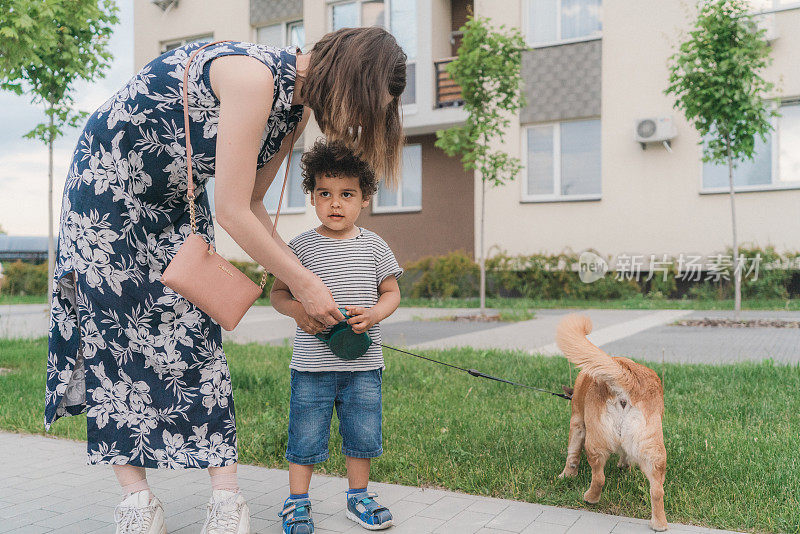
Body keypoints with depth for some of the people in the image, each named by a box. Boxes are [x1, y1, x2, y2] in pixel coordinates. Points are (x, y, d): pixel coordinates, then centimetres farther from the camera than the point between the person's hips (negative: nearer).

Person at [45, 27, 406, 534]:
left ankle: (226, 493, -3)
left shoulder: (298, 103, -6)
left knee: (196, 326, -3)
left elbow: (252, 204, 0)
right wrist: (303, 282, -21)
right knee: (117, 327, -5)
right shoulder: (256, 75, -33)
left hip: (179, 198, 7)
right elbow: (233, 213, -32)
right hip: (108, 183, -7)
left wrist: (296, 277, -6)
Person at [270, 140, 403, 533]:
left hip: (363, 364, 2)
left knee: (362, 433, 12)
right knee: (305, 435, 6)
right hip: (311, 364, -2)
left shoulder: (374, 246, 3)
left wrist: (373, 314, -12)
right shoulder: (301, 246, -2)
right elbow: (277, 292, 4)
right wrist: (297, 310, -17)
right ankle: (297, 502, 24)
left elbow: (391, 292, 8)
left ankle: (358, 497, 32)